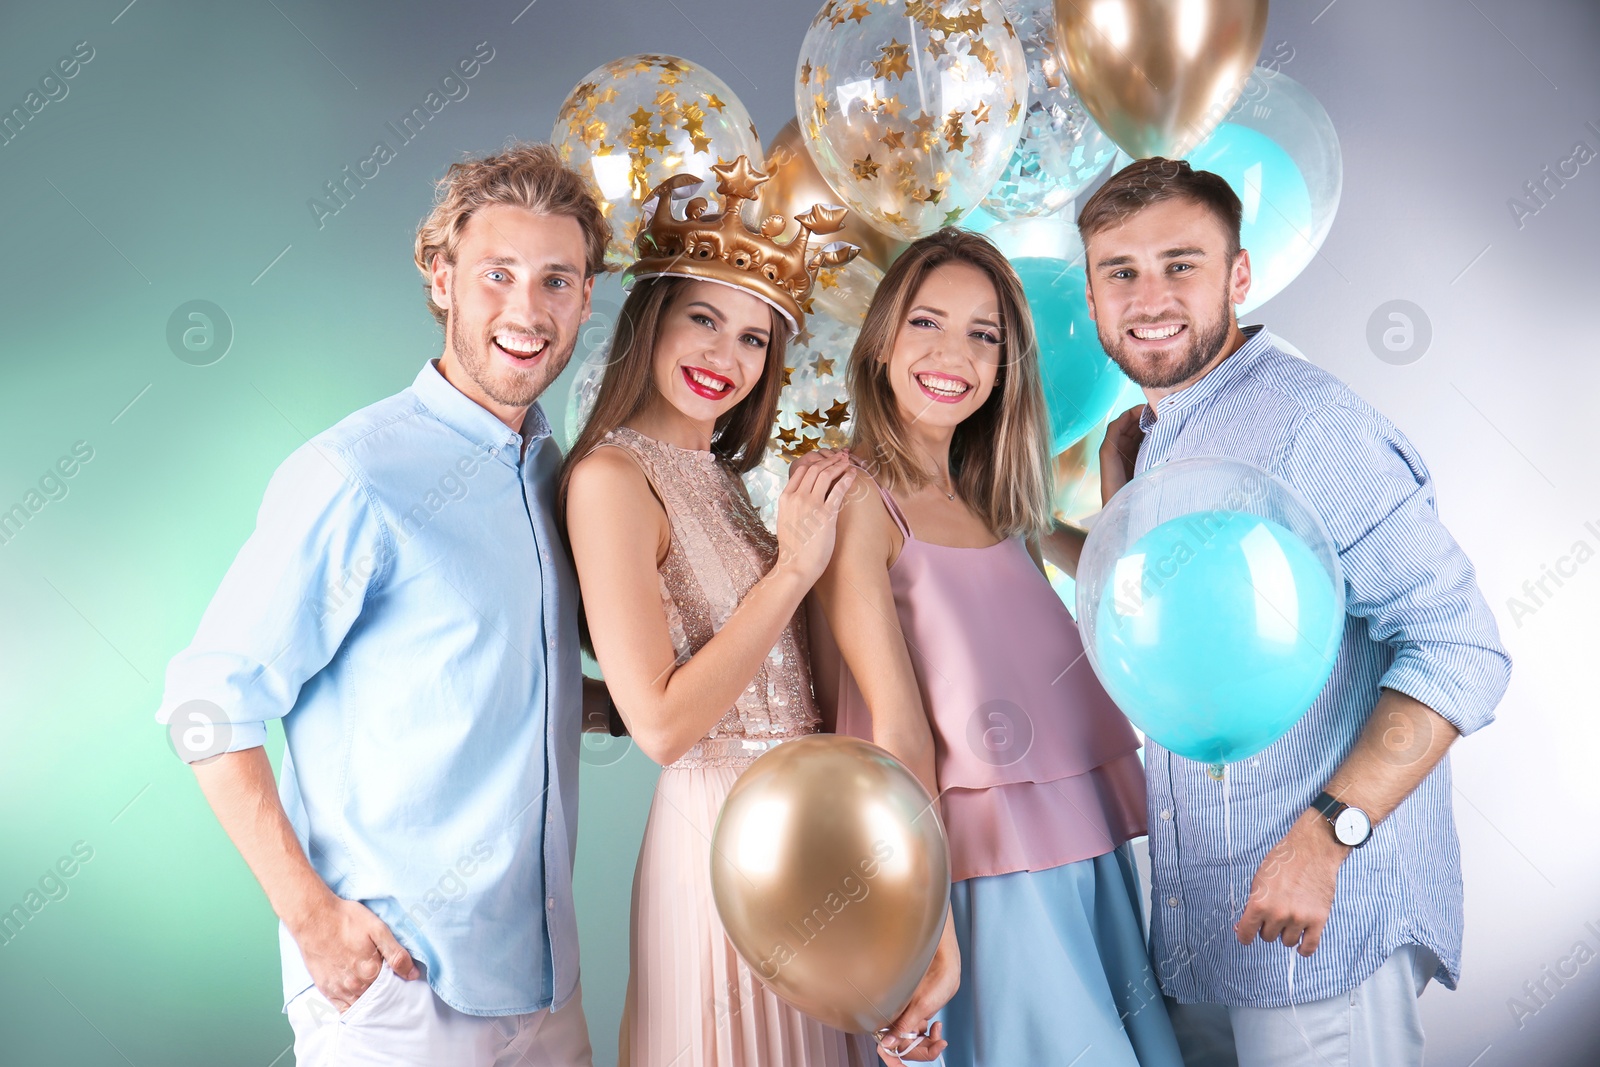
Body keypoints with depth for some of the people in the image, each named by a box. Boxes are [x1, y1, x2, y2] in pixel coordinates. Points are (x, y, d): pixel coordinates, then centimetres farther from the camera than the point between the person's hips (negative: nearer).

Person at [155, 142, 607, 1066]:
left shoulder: (550, 467, 6)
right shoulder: (354, 478, -16)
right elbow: (211, 704, -13)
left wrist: (622, 702, 3)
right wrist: (312, 913, -17)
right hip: (395, 983, -6)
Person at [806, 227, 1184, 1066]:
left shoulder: (990, 503, 11)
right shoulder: (858, 501, -11)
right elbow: (898, 733, -16)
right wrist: (931, 934, -18)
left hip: (1093, 859, 7)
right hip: (988, 874, -7)